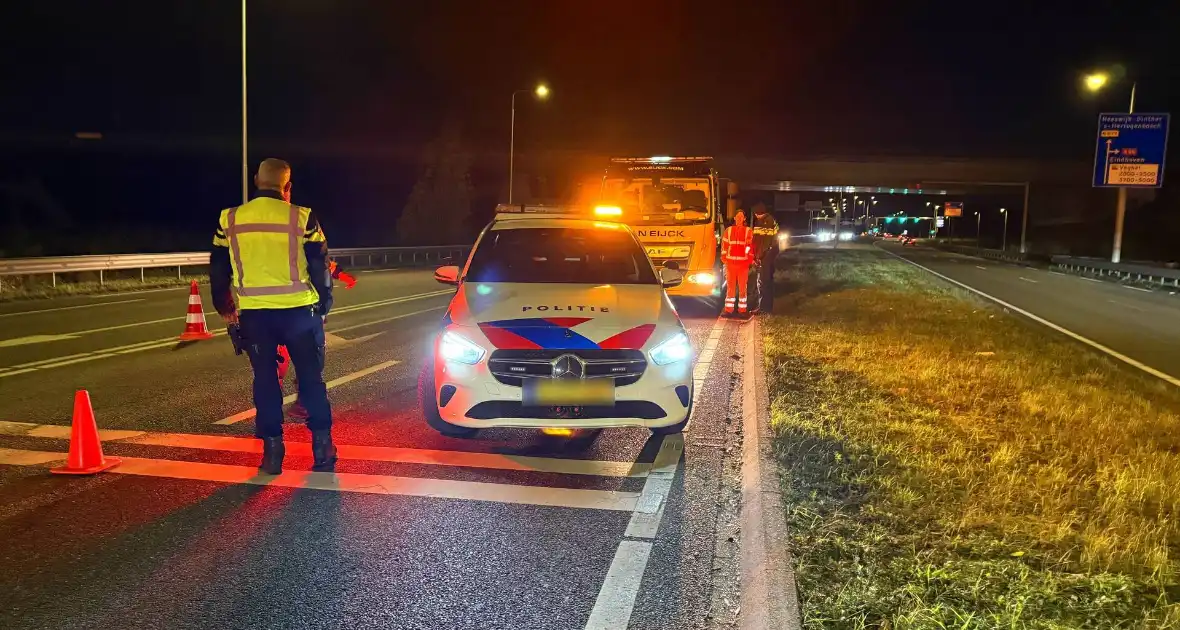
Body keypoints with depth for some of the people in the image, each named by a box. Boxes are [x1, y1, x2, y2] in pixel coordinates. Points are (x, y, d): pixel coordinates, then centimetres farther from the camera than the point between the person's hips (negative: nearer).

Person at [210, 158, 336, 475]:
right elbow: (319, 266, -2)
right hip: (298, 310, -2)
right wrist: (324, 304, 10)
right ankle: (322, 447, 10)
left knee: (265, 380, 11)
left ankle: (272, 452, 13)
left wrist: (224, 308, 23)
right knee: (311, 377, 8)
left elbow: (218, 269, 10)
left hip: (253, 314, 2)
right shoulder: (302, 217, -5)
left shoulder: (229, 220, 3)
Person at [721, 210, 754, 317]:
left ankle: (742, 310, 8)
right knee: (730, 286, 5)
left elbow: (751, 247, 2)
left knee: (743, 287, 2)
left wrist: (750, 260, -3)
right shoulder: (728, 230, 7)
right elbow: (724, 245, 7)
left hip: (743, 263, -1)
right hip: (730, 263, 1)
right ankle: (729, 310, 9)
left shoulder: (748, 231, 3)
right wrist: (724, 258, 2)